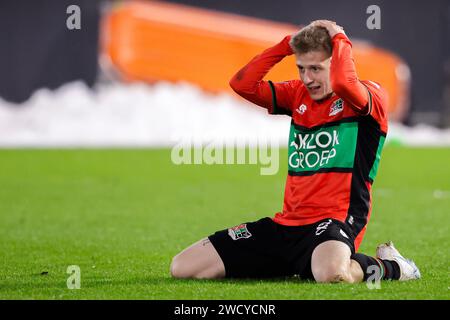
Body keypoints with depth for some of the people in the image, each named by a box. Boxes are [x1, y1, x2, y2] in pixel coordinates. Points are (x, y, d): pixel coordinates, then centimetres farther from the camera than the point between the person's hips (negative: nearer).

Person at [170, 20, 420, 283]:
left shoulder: (371, 96, -4)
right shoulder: (298, 95, 16)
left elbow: (343, 82, -27)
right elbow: (242, 84, 8)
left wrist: (339, 39, -8)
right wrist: (288, 44, 5)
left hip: (334, 220, -7)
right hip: (288, 222, 7)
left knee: (330, 273, -46)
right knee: (183, 268, -2)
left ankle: (388, 266, -6)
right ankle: (297, 265, 16)